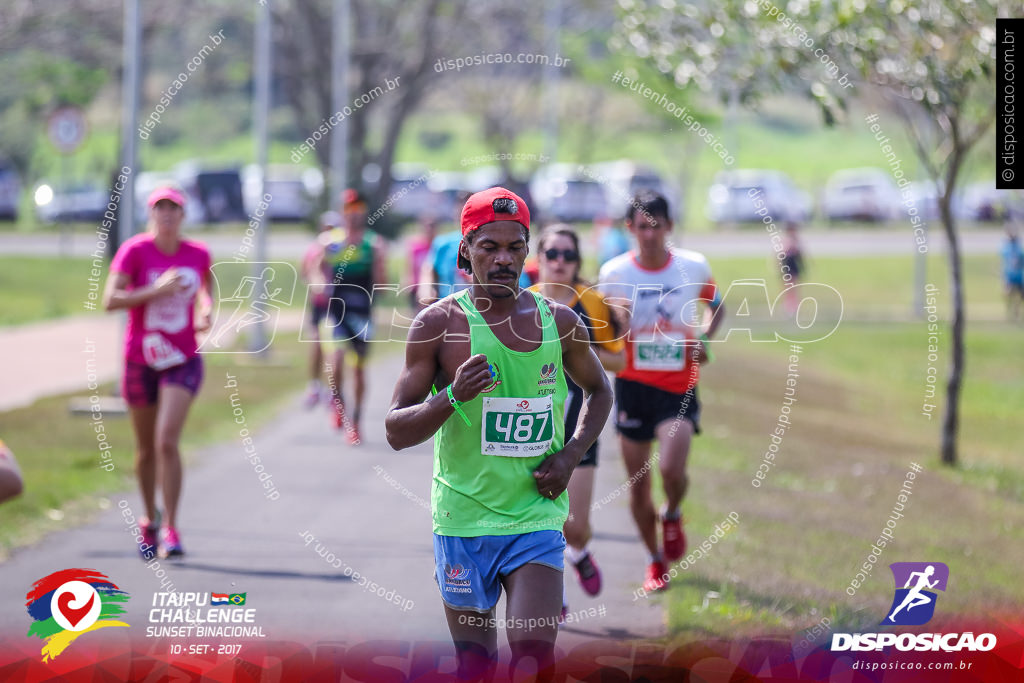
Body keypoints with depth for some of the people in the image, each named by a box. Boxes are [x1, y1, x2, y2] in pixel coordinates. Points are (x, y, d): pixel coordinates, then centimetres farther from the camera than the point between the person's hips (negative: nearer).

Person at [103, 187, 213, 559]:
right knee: (146, 449, 11)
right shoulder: (135, 250, -8)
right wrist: (156, 291, -26)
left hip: (183, 361, 0)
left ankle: (171, 529, -13)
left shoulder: (198, 254, 0)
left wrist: (207, 311, 0)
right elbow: (110, 300, -17)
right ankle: (149, 521, 34)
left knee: (167, 441, -17)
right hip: (141, 360, 0)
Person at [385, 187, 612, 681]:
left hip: (536, 515, 1)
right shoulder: (439, 324, -5)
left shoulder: (559, 321, 4)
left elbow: (598, 390, 22)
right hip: (464, 519, -1)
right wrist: (451, 397, -24)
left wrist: (571, 455, 5)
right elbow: (396, 432, -5)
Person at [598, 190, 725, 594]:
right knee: (638, 484, 5)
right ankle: (656, 562, 26)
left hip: (679, 386, -1)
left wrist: (703, 339, -5)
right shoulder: (614, 273, -4)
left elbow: (716, 307, 15)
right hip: (633, 383, 1)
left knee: (671, 469, -22)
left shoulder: (694, 267, -3)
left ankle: (672, 516, 14)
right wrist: (616, 325, -20)